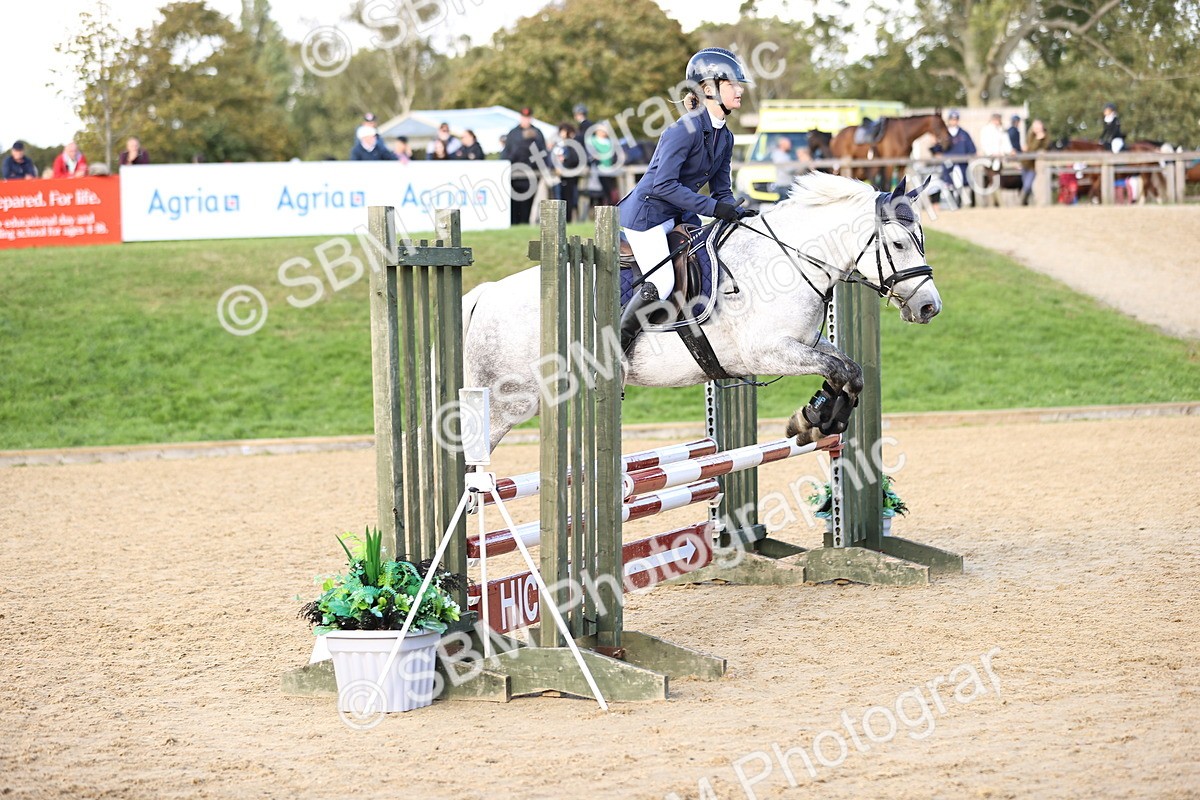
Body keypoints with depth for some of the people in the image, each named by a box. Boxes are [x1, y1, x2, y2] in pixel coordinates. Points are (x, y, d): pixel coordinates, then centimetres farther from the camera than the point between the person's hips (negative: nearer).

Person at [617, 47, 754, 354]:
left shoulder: (725, 137, 5)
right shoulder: (685, 129, -22)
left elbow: (721, 190, 11)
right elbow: (664, 185, -27)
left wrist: (737, 213, -11)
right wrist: (713, 207, -28)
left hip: (680, 217, 9)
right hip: (647, 214, -9)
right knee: (662, 284, -20)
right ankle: (615, 349, -8)